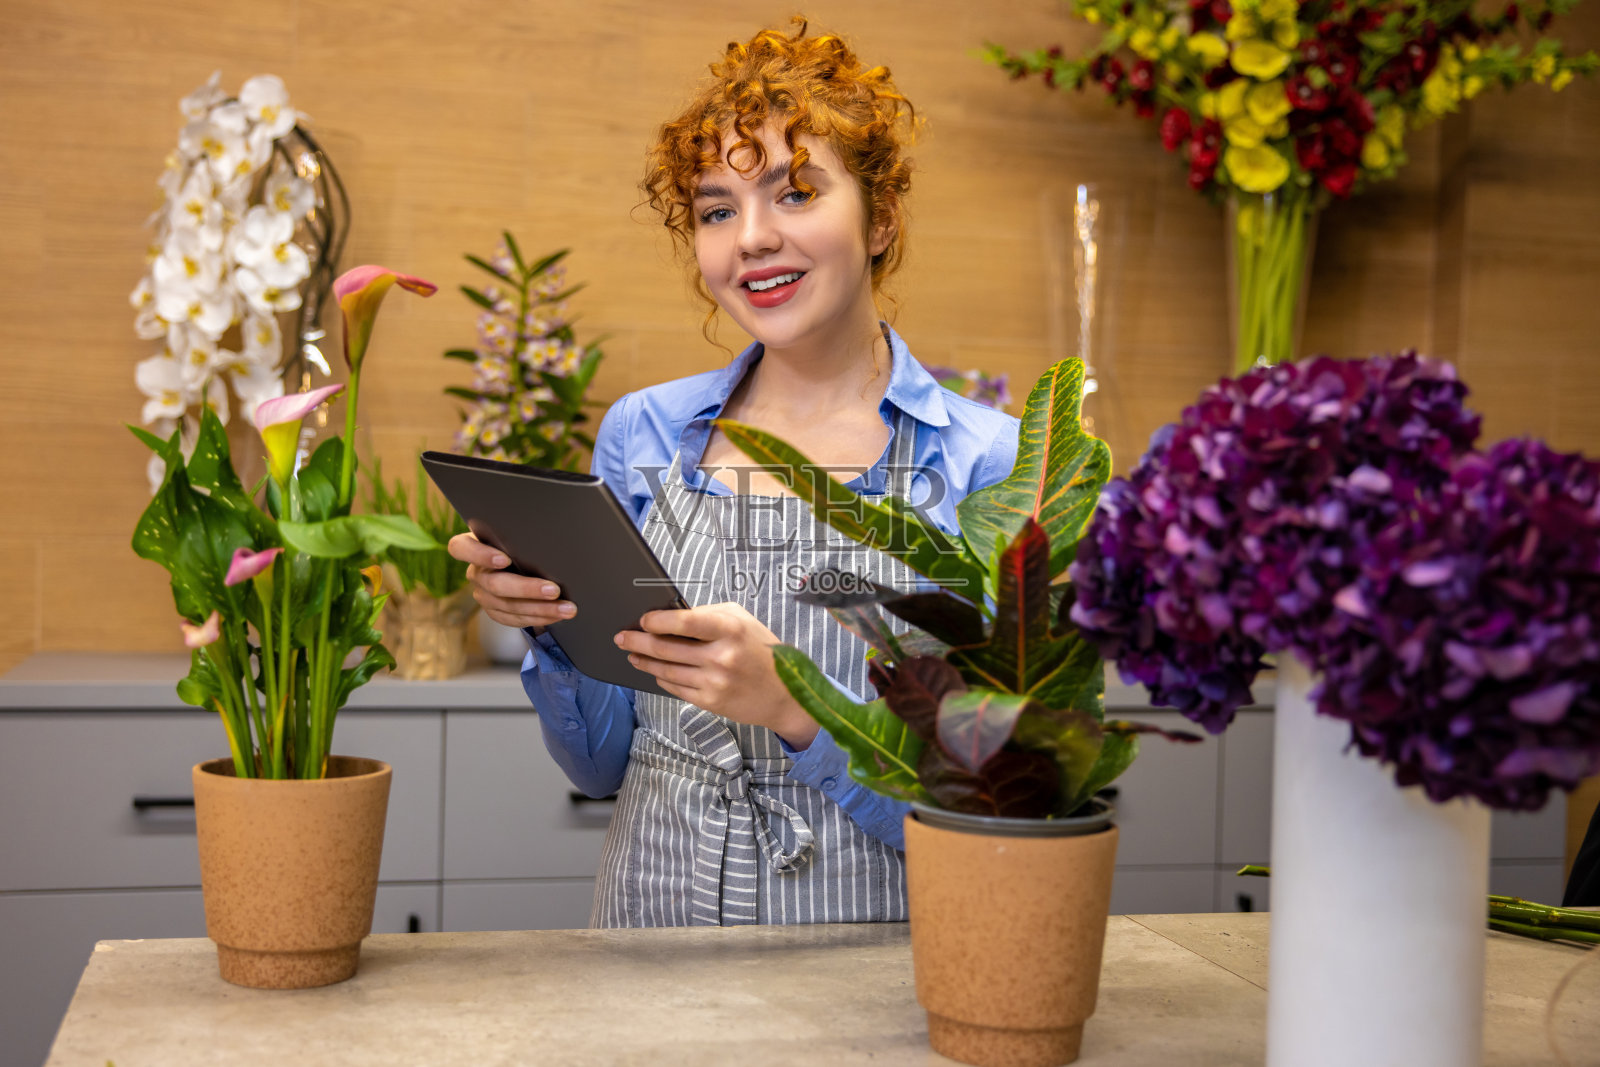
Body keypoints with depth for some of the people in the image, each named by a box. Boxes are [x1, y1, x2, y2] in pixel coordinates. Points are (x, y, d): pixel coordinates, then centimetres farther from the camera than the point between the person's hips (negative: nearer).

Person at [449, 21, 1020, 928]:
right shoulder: (642, 435, 6)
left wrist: (797, 703, -21)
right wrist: (555, 626, -5)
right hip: (653, 941, 2)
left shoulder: (987, 464, -5)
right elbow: (603, 764, 13)